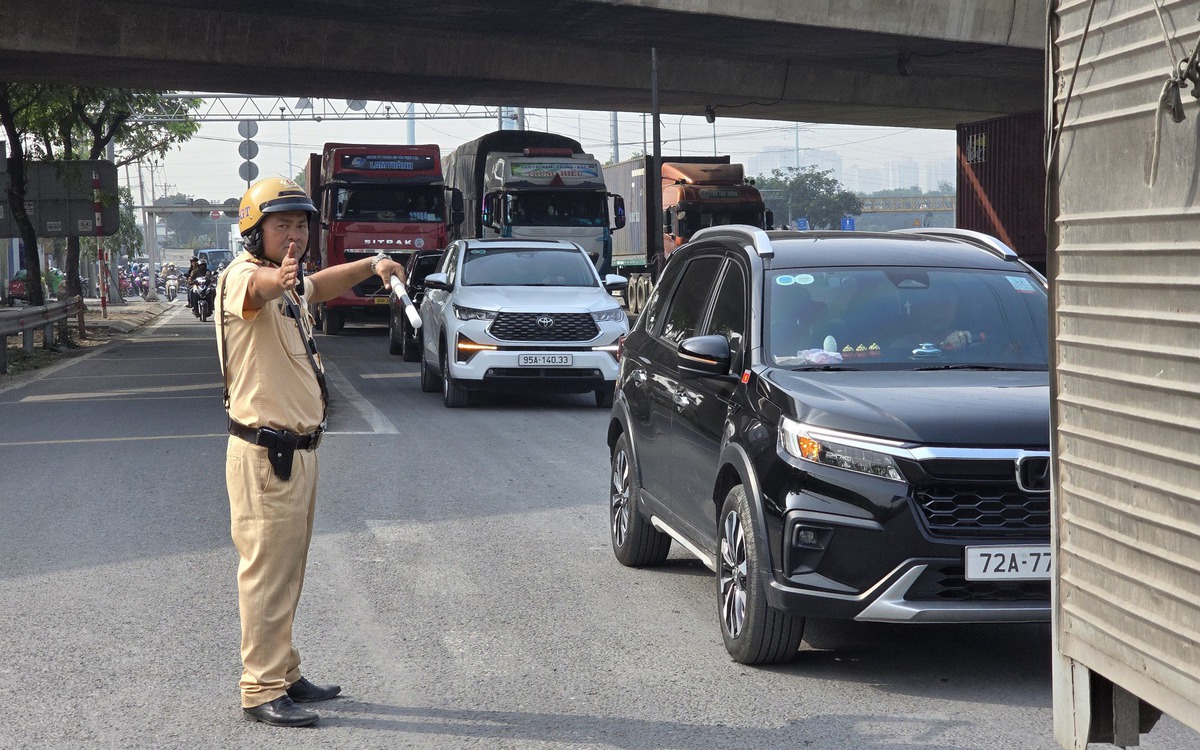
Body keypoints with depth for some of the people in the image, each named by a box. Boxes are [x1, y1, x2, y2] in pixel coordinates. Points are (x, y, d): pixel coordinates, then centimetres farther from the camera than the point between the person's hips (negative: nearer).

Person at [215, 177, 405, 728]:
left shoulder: (290, 284, 13)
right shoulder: (242, 276, -17)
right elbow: (258, 288, -40)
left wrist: (372, 264, 7)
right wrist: (279, 279, -64)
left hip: (298, 450, 10)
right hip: (264, 453, -10)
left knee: (287, 573, 18)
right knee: (267, 573, -5)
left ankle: (284, 674, 29)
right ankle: (261, 691, 1)